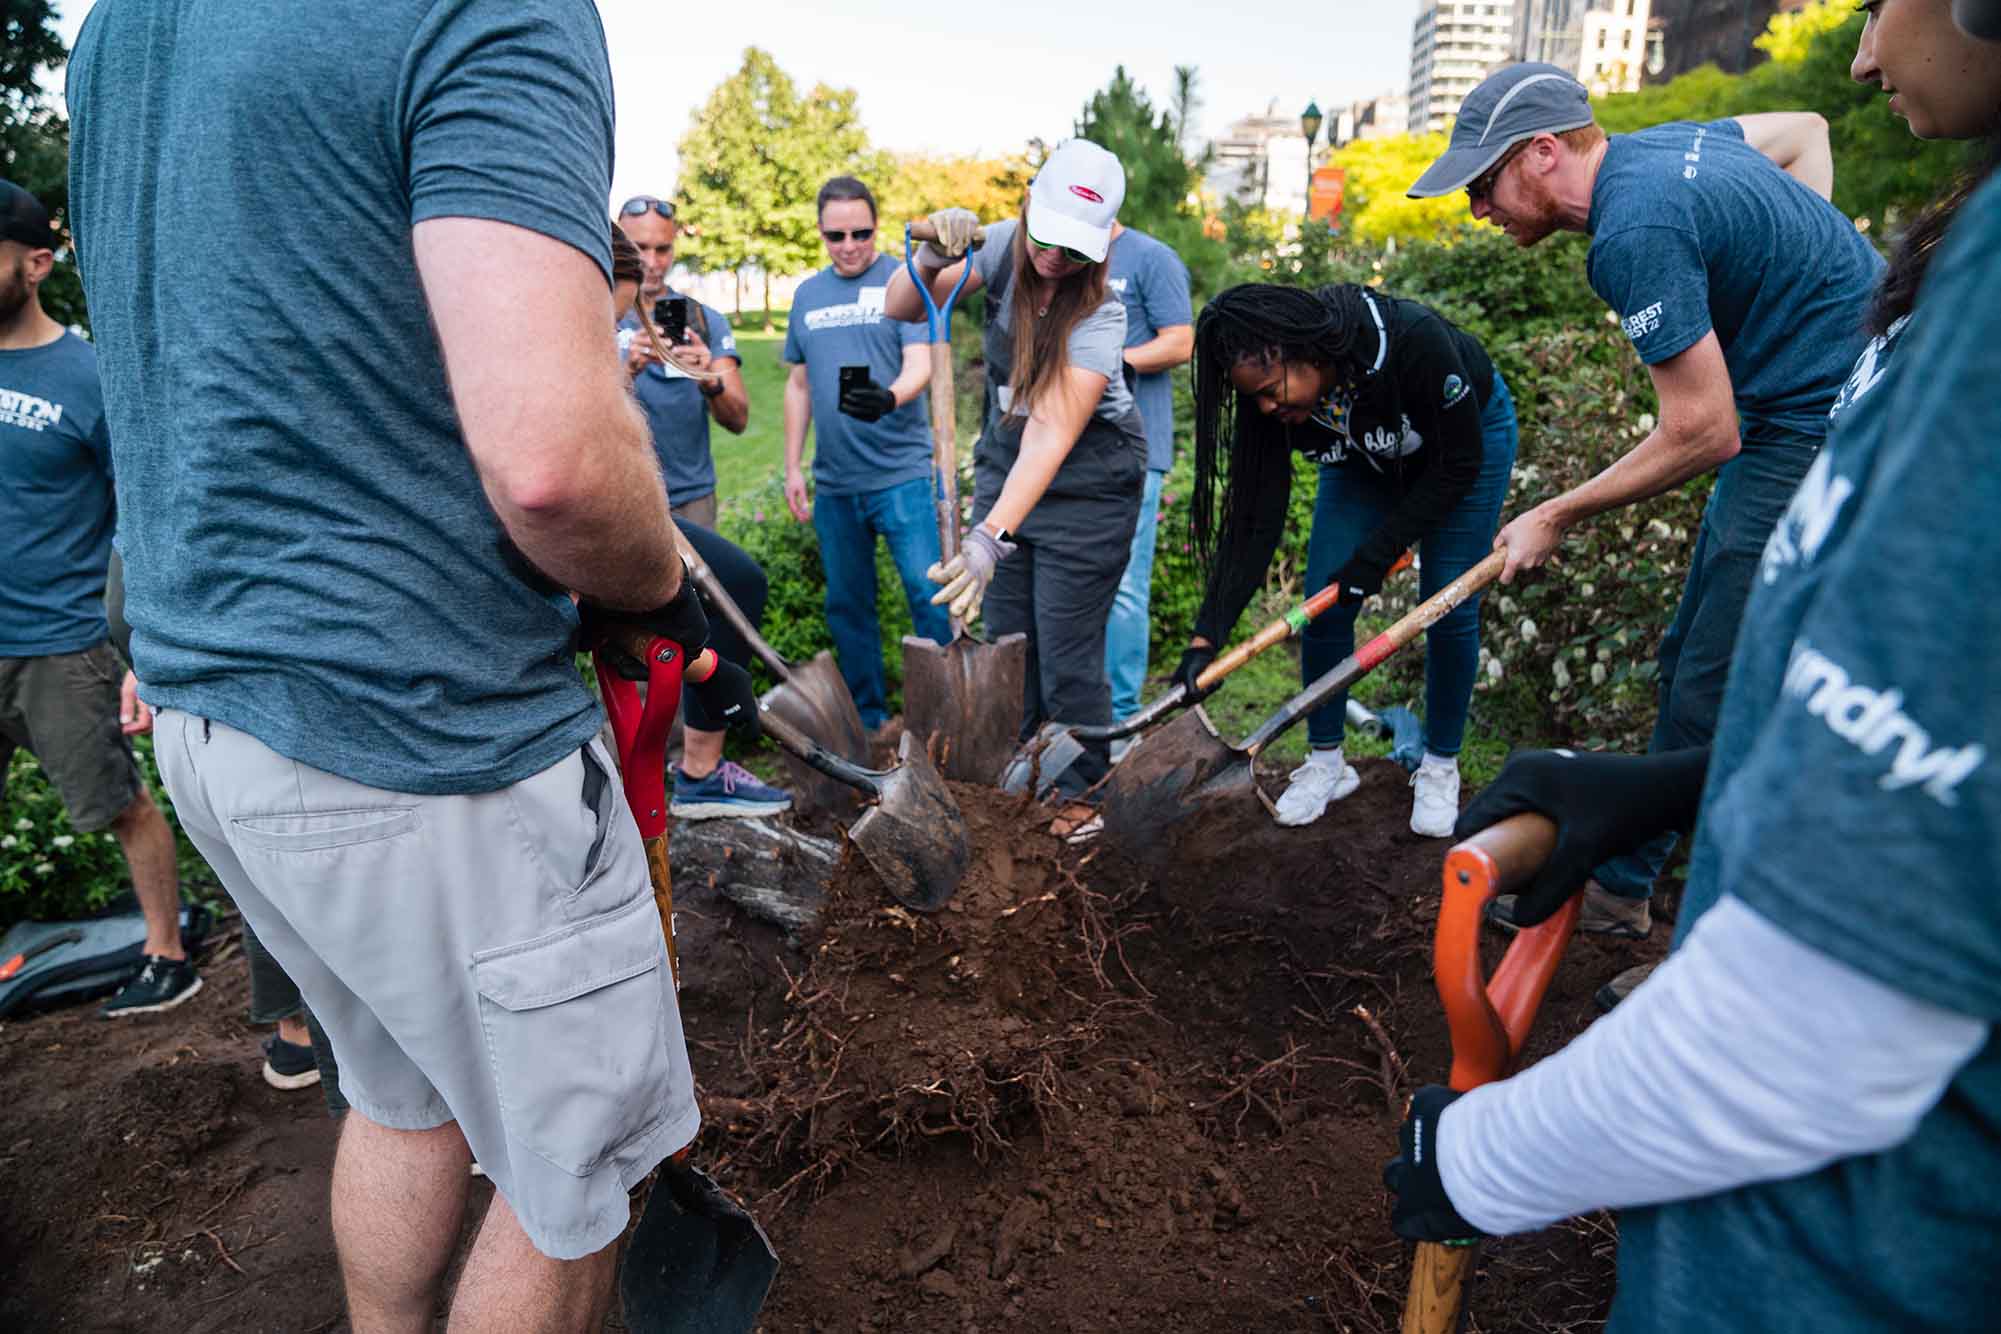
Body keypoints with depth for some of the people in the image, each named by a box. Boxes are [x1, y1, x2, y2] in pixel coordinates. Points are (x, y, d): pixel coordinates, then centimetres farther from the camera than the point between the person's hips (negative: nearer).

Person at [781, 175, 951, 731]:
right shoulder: (807, 295, 14)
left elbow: (921, 363, -13)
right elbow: (799, 384, 18)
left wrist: (891, 398, -35)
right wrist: (792, 467, 13)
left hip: (900, 472, -5)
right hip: (832, 480, 5)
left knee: (927, 592, -11)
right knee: (847, 604, 11)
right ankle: (867, 718, 24)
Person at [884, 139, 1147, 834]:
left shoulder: (1098, 315, -24)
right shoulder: (1005, 245, -8)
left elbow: (1052, 432, -34)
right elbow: (902, 309, -10)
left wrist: (993, 537, -45)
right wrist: (930, 262, -33)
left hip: (1086, 484, -5)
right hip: (1003, 467, 5)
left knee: (1066, 653, -4)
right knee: (1006, 641, 7)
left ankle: (1081, 796, 16)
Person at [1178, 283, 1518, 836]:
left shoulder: (1412, 339, -40)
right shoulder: (1268, 399, -28)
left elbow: (1458, 463, -27)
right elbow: (1255, 516, -26)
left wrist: (1380, 551, -28)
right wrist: (1206, 637, -32)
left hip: (1469, 433, -3)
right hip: (1363, 456, 4)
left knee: (1450, 608, -8)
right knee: (1323, 602, -6)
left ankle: (1440, 769, 11)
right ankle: (1325, 762, 11)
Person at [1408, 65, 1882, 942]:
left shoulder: (1634, 231, -23)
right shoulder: (1665, 142, 7)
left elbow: (1704, 435, -23)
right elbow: (1804, 129, 28)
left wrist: (1557, 518, -11)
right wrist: (1798, 256, 17)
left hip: (1819, 433, -10)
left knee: (1720, 701, -6)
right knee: (1693, 661, 15)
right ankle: (1619, 887, 30)